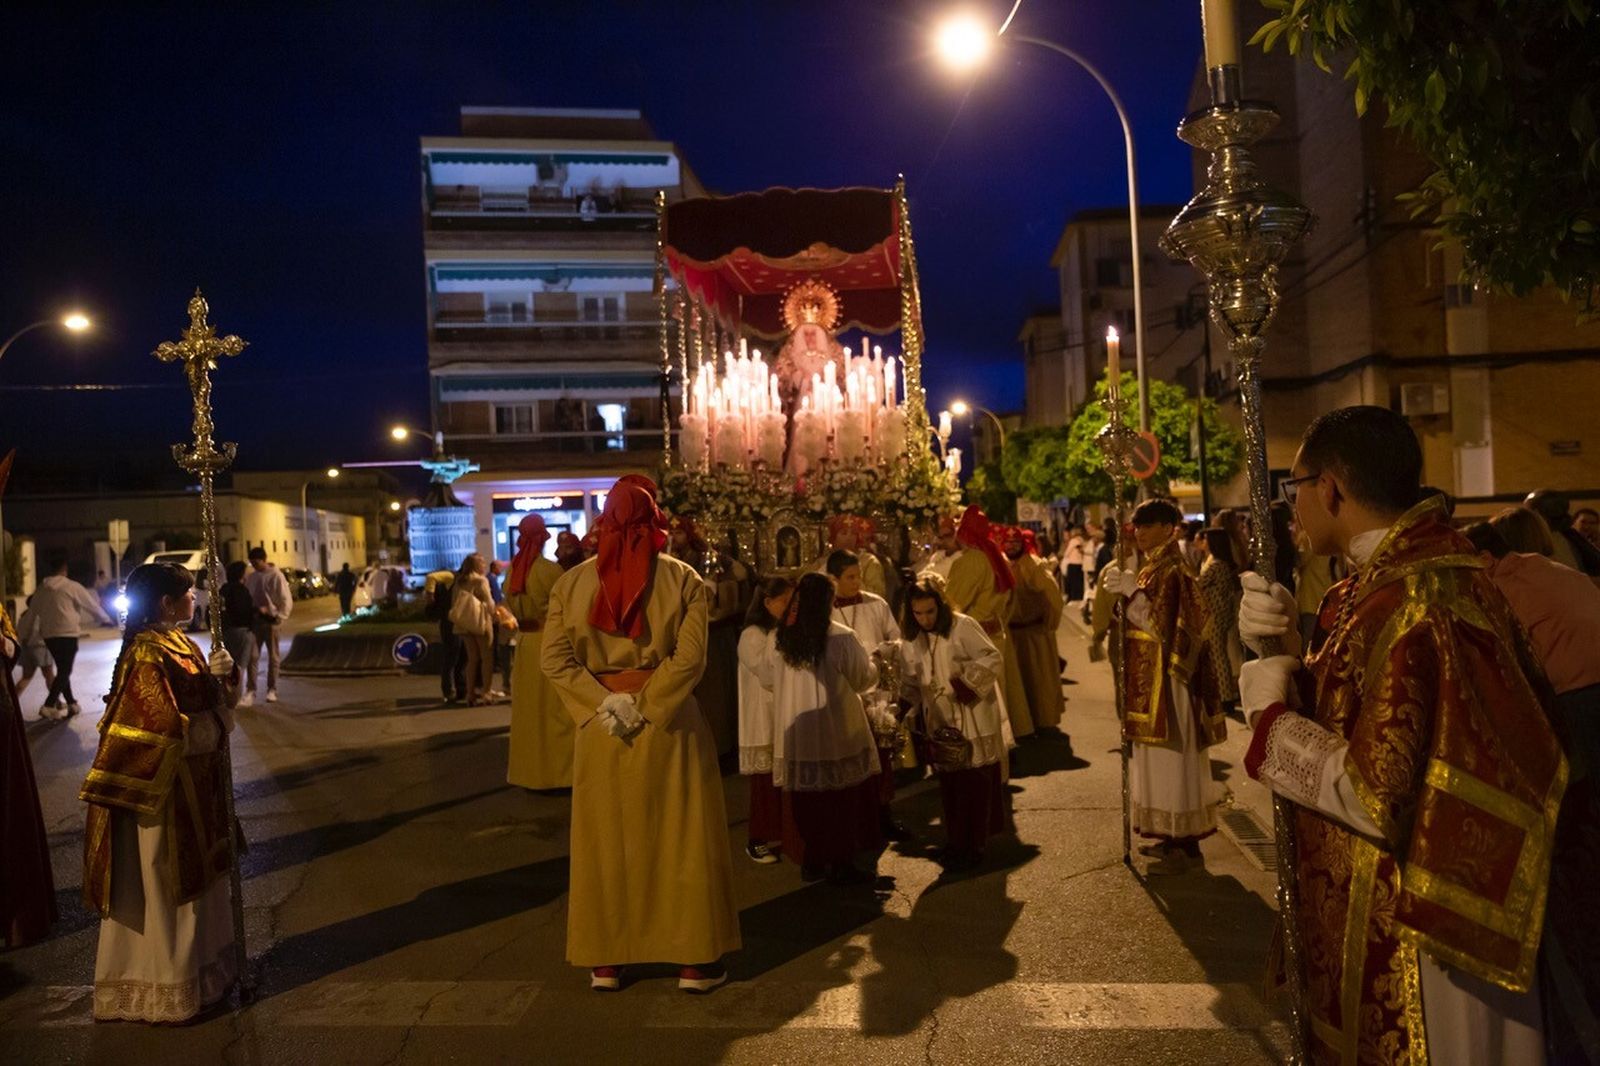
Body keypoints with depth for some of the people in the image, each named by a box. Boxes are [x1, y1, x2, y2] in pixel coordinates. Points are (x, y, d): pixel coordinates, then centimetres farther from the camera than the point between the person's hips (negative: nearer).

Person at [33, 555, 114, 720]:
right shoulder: (71, 586, -8)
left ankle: (71, 703, 23)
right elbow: (91, 604, -1)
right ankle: (49, 706, -14)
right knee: (64, 671, -4)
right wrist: (106, 619, 14)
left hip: (48, 634, 7)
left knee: (62, 669, 16)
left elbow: (35, 607, 21)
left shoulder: (41, 588, 9)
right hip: (67, 633, -6)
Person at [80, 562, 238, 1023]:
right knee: (165, 885, 5)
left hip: (195, 783, 9)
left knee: (195, 877, 20)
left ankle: (200, 966, 35)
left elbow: (211, 698, 12)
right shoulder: (147, 654, -21)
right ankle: (166, 988, 19)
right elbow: (169, 731, -25)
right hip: (164, 789, -9)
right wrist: (216, 726, -13)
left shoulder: (179, 642, 7)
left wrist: (220, 672, -4)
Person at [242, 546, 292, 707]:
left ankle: (272, 690, 15)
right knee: (252, 656, -3)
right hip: (254, 620, 3)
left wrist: (279, 618, -16)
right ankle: (250, 691, -1)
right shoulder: (250, 577, 7)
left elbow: (286, 600, -9)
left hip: (270, 620, -3)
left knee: (272, 657, 7)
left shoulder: (276, 576, -7)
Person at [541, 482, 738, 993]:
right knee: (681, 837, 9)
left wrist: (605, 704, -9)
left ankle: (604, 961, 23)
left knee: (605, 838, 13)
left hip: (599, 725, 2)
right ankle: (694, 960, 17)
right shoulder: (682, 578, -6)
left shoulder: (572, 581, 1)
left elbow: (554, 659, -7)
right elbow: (689, 657, -16)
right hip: (671, 724, -2)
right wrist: (648, 706, -12)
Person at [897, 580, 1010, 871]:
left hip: (974, 719, -5)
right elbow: (909, 680, 12)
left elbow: (993, 659, -15)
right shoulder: (911, 639, 4)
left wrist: (966, 683, -23)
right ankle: (955, 844, 23)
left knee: (974, 784, -1)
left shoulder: (962, 627, -14)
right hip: (939, 722, 5)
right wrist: (906, 706, -2)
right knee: (949, 784, 10)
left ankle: (972, 847, 10)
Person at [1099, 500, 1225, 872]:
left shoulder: (1172, 573, -16)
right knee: (1161, 756, 14)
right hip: (1149, 680, 10)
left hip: (1166, 680, -10)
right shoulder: (1152, 570, 12)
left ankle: (1186, 842, 6)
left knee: (1173, 755, -3)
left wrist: (1132, 591, -24)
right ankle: (1173, 836, 23)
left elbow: (1161, 627, -23)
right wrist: (1123, 591, 3)